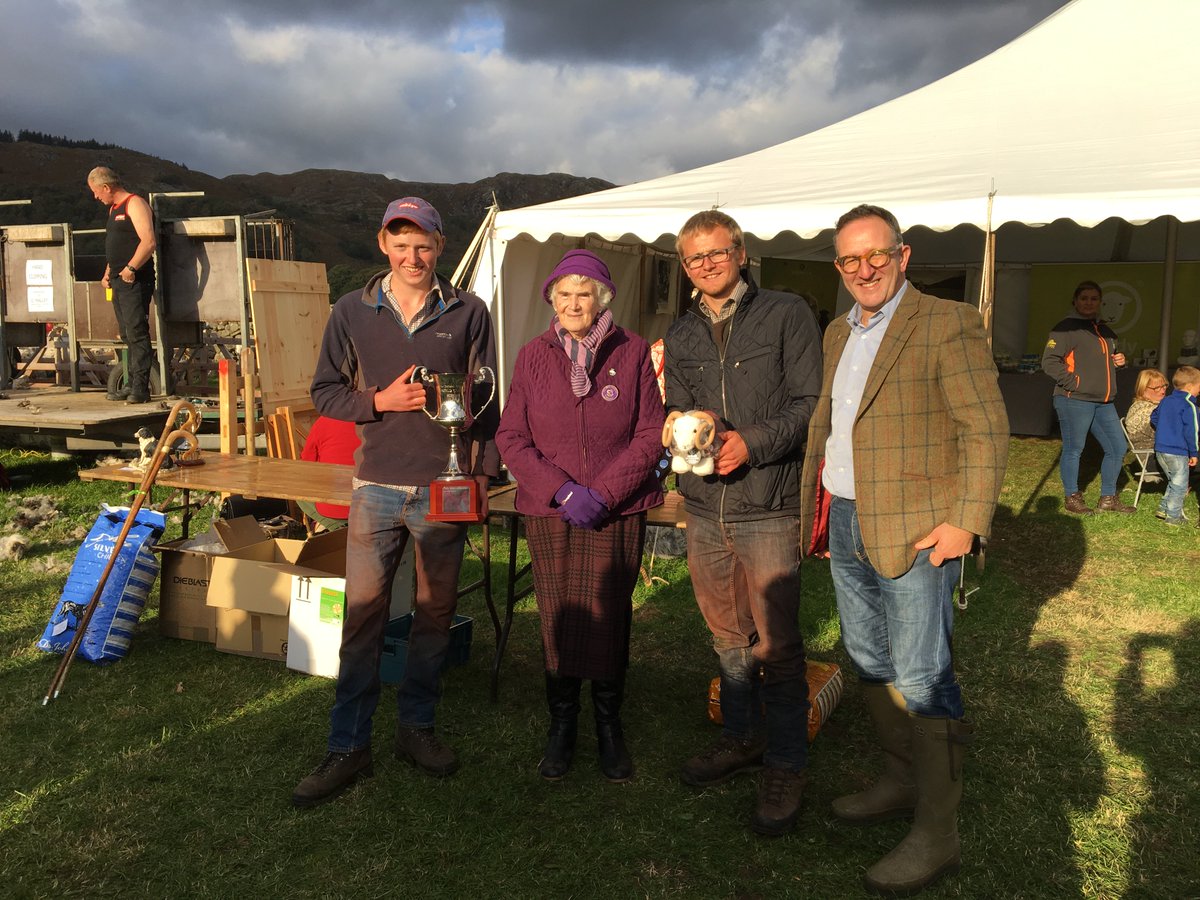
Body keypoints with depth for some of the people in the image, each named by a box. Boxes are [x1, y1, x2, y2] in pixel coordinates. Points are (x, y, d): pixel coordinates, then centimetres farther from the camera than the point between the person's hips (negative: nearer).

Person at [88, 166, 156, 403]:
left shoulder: (135, 204, -8)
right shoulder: (114, 209, 22)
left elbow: (149, 242, -20)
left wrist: (130, 268, -21)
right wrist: (108, 273, 19)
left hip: (135, 281, -10)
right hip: (119, 282, 10)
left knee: (137, 333, -11)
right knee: (127, 335, 10)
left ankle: (141, 388, -11)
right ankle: (132, 384, 14)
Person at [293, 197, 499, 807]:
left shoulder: (468, 313, 3)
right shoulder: (352, 312, 5)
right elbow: (324, 392, 7)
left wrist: (483, 471, -1)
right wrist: (380, 401, -10)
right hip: (377, 487, 0)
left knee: (436, 612, 10)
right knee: (363, 615, 0)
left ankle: (416, 726, 27)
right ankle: (348, 747, 11)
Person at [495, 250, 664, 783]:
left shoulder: (632, 352, 1)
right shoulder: (533, 356, 4)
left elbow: (651, 435, -1)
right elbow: (511, 438, 2)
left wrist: (603, 493, -11)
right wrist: (561, 489, -11)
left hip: (617, 513, -1)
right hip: (549, 512, 1)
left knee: (610, 618, 2)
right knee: (557, 618, 4)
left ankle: (608, 725, 22)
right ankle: (561, 724, 23)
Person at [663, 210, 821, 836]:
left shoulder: (787, 315, -2)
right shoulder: (680, 336, 14)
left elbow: (811, 403, -7)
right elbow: (676, 412, 12)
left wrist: (753, 442, -19)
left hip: (769, 508, -5)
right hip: (704, 509, 5)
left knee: (775, 643, -3)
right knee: (727, 635, 16)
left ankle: (785, 765, 14)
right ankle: (740, 736, 34)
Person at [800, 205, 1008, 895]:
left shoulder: (948, 324, -11)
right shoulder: (838, 334, 13)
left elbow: (987, 429, -13)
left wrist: (967, 522, -18)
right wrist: (817, 507, 18)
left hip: (915, 529, -8)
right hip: (847, 525, 8)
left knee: (923, 678, -2)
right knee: (871, 662, 17)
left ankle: (936, 837, 10)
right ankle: (902, 781, 35)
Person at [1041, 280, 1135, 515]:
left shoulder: (1105, 331, 19)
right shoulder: (1066, 328, -7)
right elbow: (1049, 361, -14)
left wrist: (1118, 360, 11)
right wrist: (1073, 382, -18)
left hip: (1104, 403, 8)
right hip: (1074, 401, -8)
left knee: (1117, 448, 10)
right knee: (1073, 450, -1)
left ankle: (1108, 498, 22)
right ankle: (1072, 498, 12)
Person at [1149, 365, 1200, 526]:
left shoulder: (1165, 401, 10)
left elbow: (1154, 418, 23)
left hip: (1160, 450, 8)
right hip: (1177, 452, -8)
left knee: (1173, 482, 22)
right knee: (1179, 485, 3)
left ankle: (1163, 509, 23)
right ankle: (1173, 516, 6)